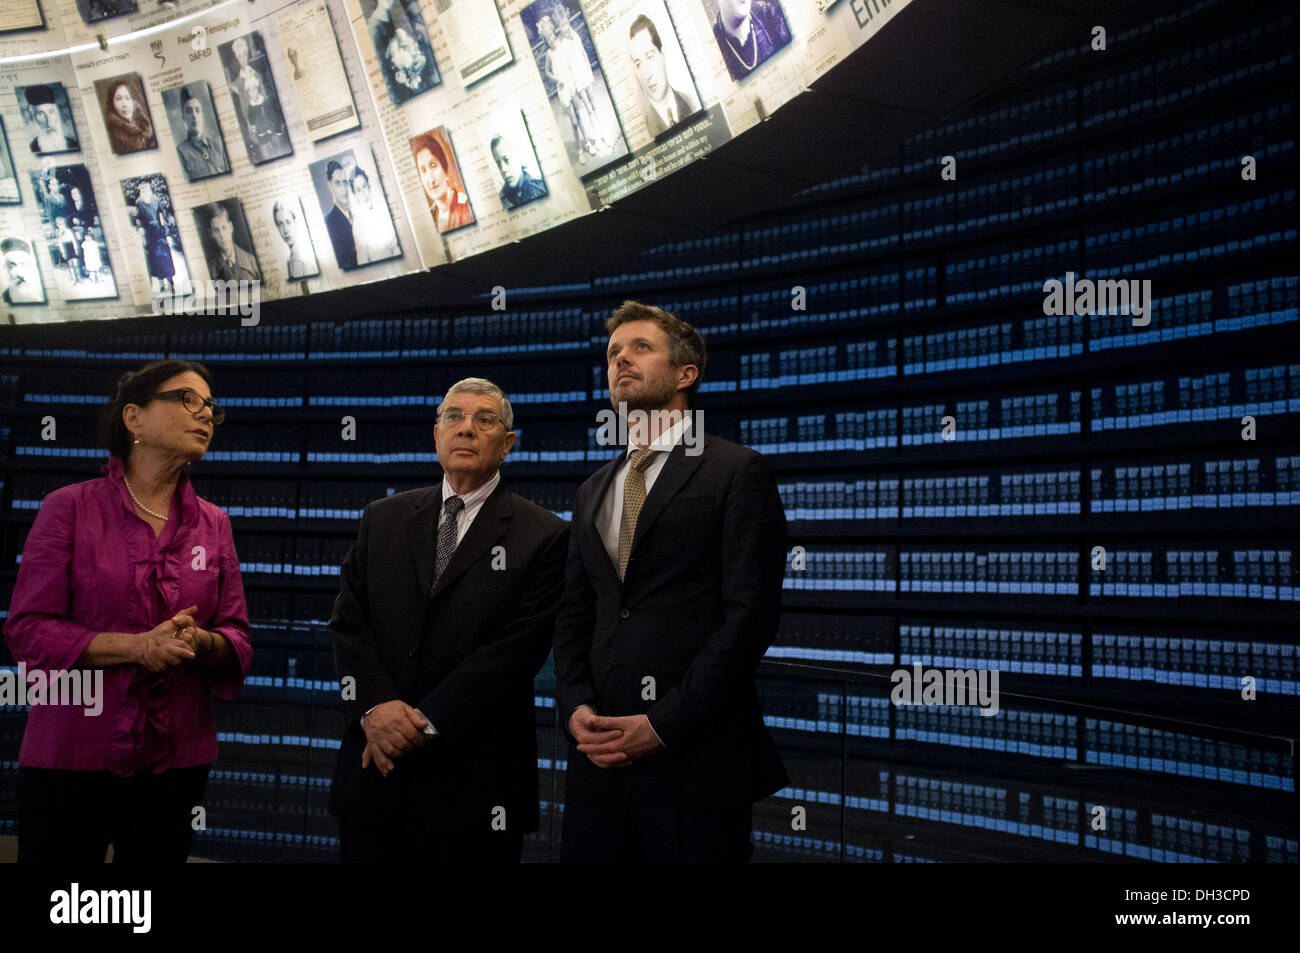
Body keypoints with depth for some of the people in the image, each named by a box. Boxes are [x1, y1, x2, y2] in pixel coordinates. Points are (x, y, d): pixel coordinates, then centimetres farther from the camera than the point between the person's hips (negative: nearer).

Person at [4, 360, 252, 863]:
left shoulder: (213, 524, 7)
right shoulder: (70, 508, -3)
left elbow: (238, 641, 8)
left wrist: (201, 642, -15)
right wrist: (136, 646, -19)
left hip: (176, 760, 3)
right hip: (72, 755, -3)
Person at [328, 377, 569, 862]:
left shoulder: (544, 536, -4)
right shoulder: (382, 519, 10)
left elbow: (519, 646, -12)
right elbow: (348, 622, 4)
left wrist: (426, 721, -15)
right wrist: (376, 706, -12)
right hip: (376, 767, 3)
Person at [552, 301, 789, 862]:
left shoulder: (736, 472, -3)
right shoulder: (593, 491, 18)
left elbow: (750, 611, -10)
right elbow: (574, 615, 16)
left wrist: (665, 723, -14)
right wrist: (575, 707, -1)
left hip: (695, 755, -5)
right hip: (599, 750, 6)